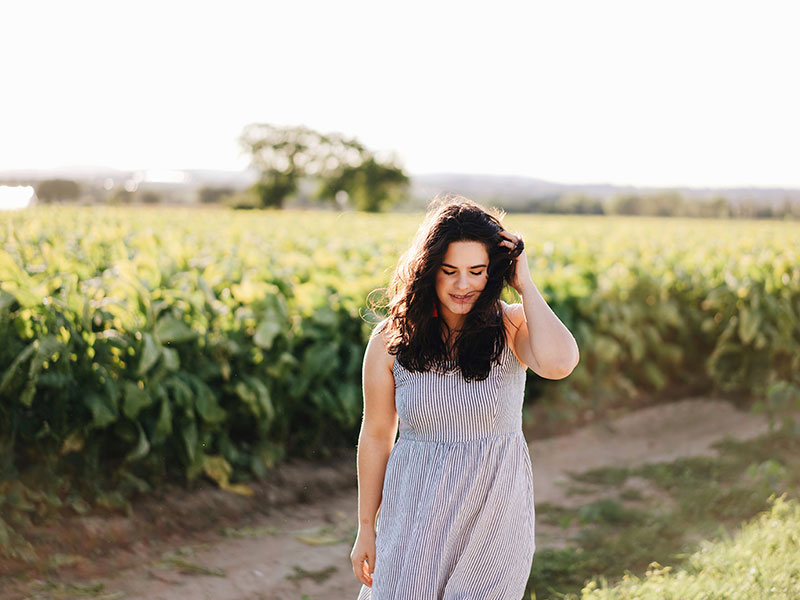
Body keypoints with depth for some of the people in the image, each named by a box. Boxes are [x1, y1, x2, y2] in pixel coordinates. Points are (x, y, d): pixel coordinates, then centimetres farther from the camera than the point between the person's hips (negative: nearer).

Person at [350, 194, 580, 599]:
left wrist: (525, 285, -20)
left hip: (495, 510, 0)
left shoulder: (512, 326, -8)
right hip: (418, 511, 1)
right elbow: (376, 436, 2)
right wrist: (366, 528, 7)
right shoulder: (392, 338, -6)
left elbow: (559, 363, -32)